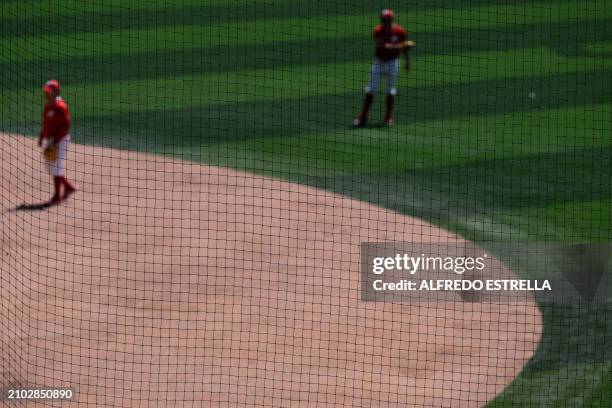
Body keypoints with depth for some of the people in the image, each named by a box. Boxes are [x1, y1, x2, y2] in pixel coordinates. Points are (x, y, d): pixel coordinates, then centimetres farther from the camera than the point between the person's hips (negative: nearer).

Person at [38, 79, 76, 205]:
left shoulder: (60, 106, -18)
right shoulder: (48, 105, 11)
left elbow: (65, 126, -20)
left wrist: (55, 142, -22)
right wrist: (41, 137, 15)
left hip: (59, 140, -10)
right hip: (48, 139, 10)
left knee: (56, 168, -6)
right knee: (50, 167, 14)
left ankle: (57, 196, 2)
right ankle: (68, 187, 27)